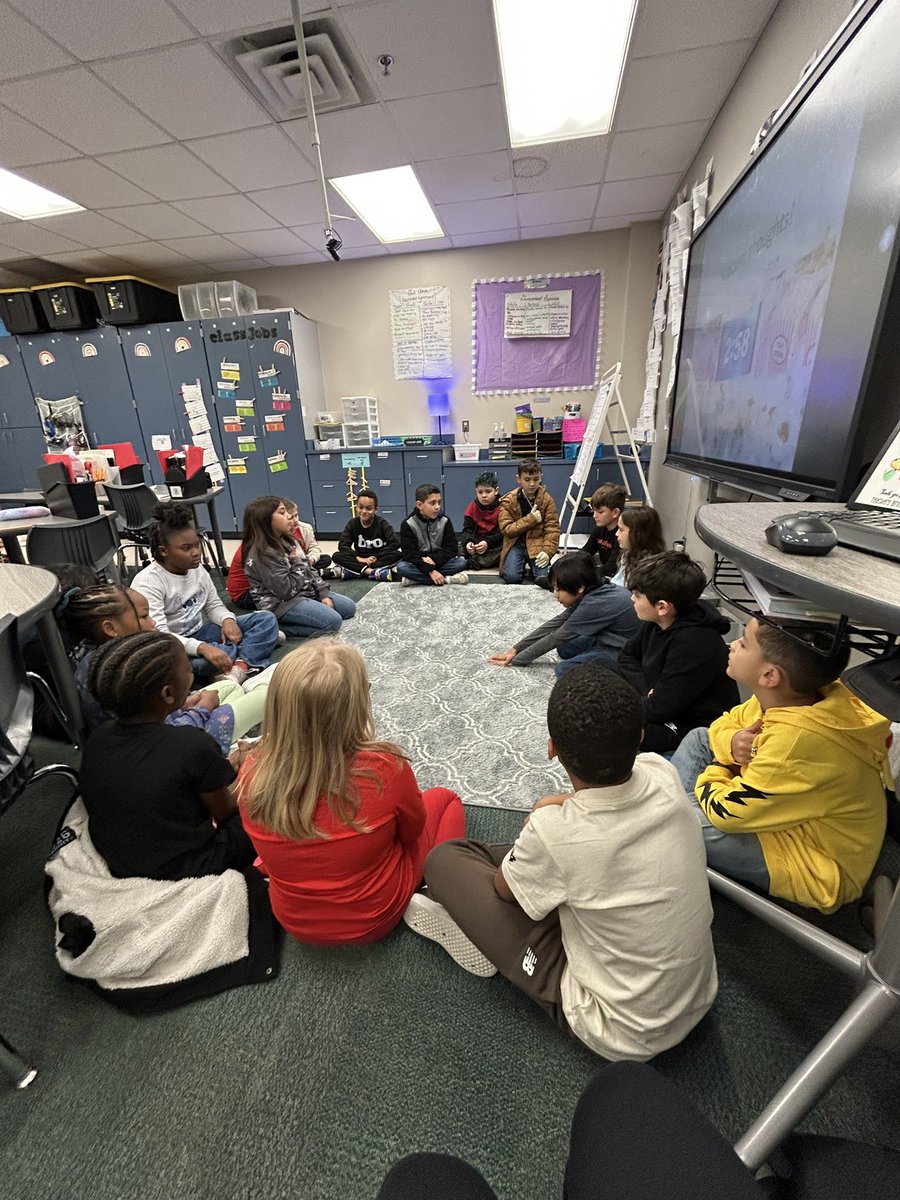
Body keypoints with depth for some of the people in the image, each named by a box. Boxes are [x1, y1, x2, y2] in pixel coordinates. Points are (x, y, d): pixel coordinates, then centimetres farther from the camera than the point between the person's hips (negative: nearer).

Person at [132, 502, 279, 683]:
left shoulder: (197, 569, 2)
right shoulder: (147, 582, -18)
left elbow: (214, 605, 11)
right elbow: (159, 635, -28)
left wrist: (228, 620, -14)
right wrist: (202, 648, -43)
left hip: (200, 632, 7)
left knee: (266, 619, -7)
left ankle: (240, 666, -30)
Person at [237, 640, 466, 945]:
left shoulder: (252, 771, -24)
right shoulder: (384, 770, -35)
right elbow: (412, 830, -12)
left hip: (295, 922, 4)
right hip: (375, 920, -3)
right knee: (443, 798, 17)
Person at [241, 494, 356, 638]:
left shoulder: (286, 540, 7)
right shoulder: (261, 553, -22)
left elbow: (308, 570, 11)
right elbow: (286, 590, -24)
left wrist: (323, 593, -2)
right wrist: (297, 562, -12)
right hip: (281, 603, -10)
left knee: (349, 607, 7)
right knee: (333, 621, -24)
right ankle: (278, 627, -10)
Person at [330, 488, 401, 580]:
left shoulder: (382, 523, -6)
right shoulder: (352, 523, -1)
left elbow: (395, 543, -17)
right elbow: (342, 545, -9)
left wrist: (376, 557, -22)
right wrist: (359, 558, -22)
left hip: (380, 560, -1)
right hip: (360, 561, 2)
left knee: (397, 555, -31)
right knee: (337, 556, -22)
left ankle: (355, 572, -33)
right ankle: (374, 573, -35)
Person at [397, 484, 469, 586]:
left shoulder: (444, 521, -5)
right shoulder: (408, 524, -12)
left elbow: (451, 548, -7)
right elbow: (409, 553, -19)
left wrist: (434, 559, -25)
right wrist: (431, 571, -30)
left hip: (439, 561, 2)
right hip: (419, 563, -2)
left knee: (461, 562, -24)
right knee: (401, 567, -31)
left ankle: (415, 578, -25)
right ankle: (447, 578, -29)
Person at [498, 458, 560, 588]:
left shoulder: (547, 499, -1)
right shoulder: (508, 501, -3)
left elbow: (552, 528, -5)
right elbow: (505, 529, -10)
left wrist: (547, 551, -20)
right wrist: (530, 519, -17)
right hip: (516, 544, 2)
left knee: (545, 578, -27)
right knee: (511, 577, -18)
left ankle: (531, 564, 0)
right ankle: (523, 563, 9)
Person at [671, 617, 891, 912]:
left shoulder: (799, 741, -37)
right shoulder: (790, 696, -13)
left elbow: (725, 811, -27)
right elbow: (726, 723, 6)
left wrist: (713, 772, -7)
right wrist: (731, 742, -17)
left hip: (816, 869, -8)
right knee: (699, 738, 4)